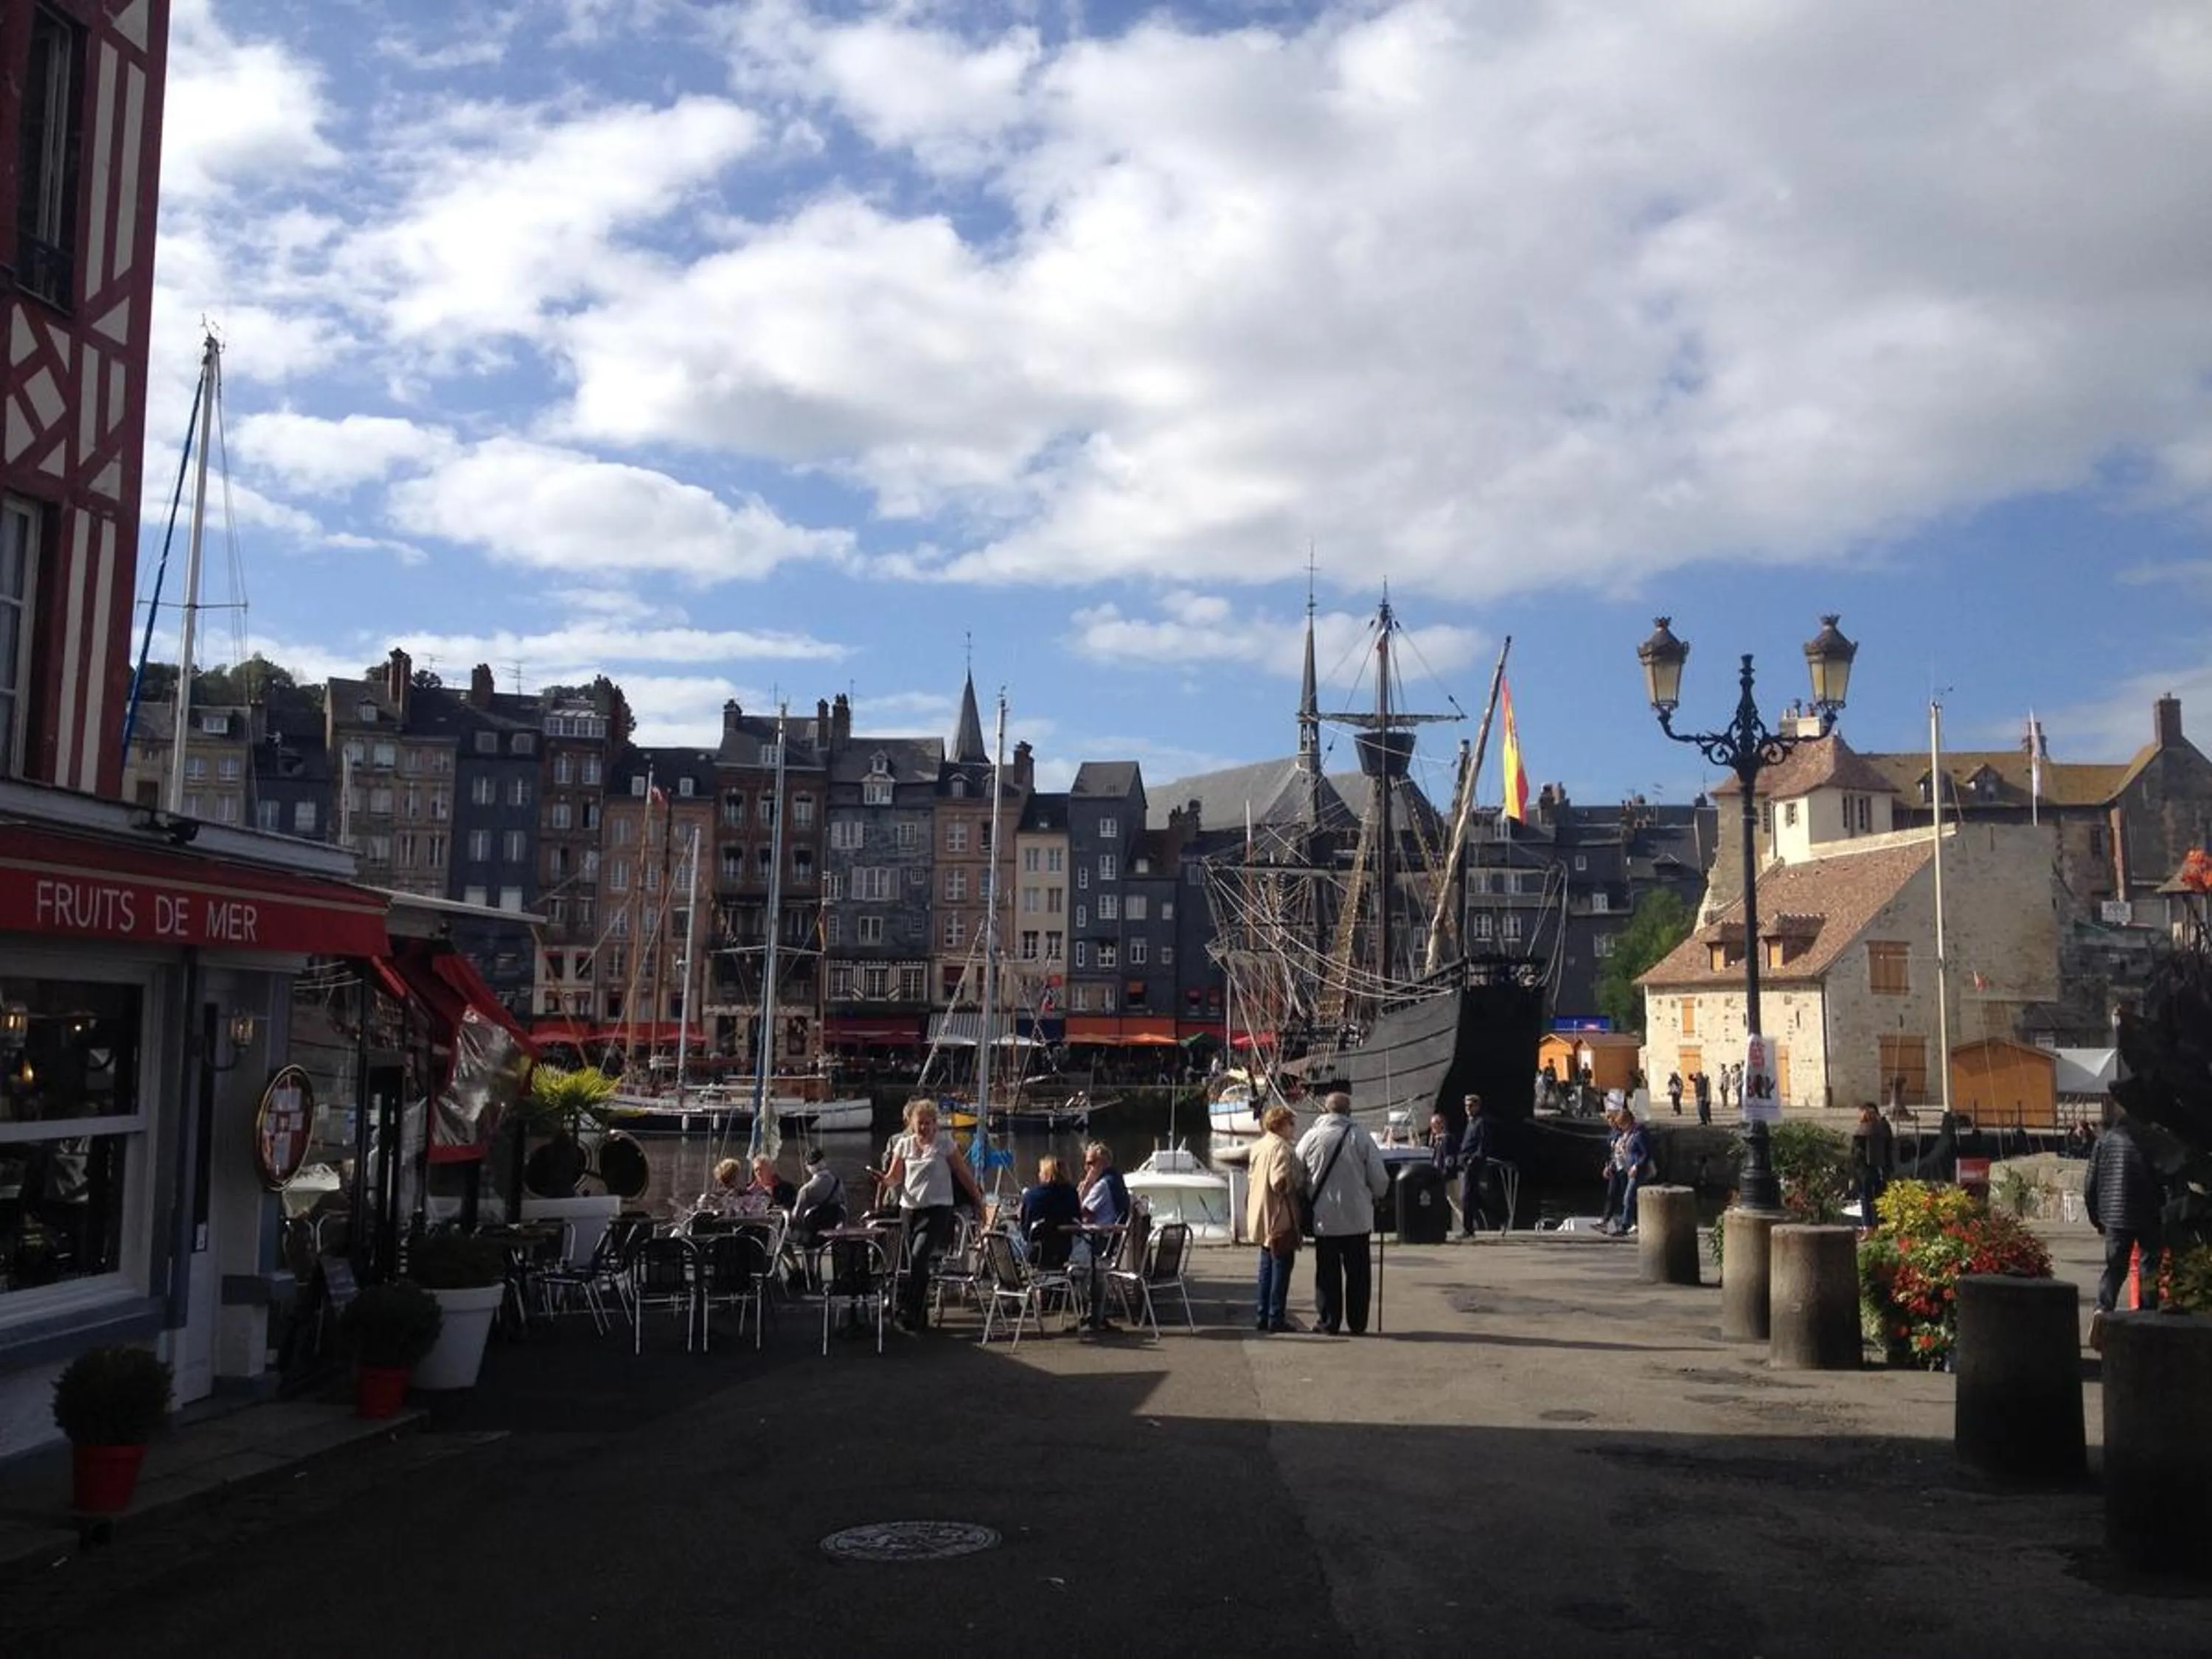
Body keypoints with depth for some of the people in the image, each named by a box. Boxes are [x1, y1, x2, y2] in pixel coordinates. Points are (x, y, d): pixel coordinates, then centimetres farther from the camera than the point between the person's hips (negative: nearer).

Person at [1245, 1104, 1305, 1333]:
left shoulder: (1257, 1146, 11)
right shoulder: (1281, 1148, -17)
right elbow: (1280, 1182, -24)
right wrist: (1300, 1182, -9)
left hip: (1262, 1218, 9)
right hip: (1280, 1218, -9)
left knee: (1267, 1266, 15)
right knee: (1282, 1265, -1)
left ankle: (1262, 1316, 17)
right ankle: (1276, 1317, 1)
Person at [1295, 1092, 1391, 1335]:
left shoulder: (1311, 1137, -5)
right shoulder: (1360, 1136, -8)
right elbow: (1379, 1178, -7)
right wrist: (1376, 1197, 14)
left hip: (1323, 1217, 1)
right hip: (1357, 1217, -1)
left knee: (1327, 1272, 10)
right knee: (1358, 1272, 10)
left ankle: (1329, 1322, 12)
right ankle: (1357, 1323, 12)